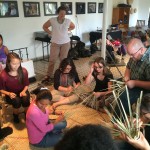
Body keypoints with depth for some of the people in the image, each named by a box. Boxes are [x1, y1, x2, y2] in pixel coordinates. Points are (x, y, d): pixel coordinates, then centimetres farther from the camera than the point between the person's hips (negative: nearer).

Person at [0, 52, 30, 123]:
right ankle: (15, 115, 2)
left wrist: (24, 91, -20)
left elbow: (26, 84, -1)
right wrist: (9, 93, -25)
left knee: (25, 99, -31)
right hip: (11, 94, -1)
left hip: (22, 91, 2)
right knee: (17, 101, -32)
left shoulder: (23, 71, -16)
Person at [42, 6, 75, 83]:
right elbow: (44, 26, 6)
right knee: (52, 59, 0)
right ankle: (48, 76, 10)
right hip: (55, 43, -1)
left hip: (65, 43, 1)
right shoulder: (52, 20, -9)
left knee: (63, 59, 8)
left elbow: (73, 26, 16)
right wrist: (50, 33, -3)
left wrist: (66, 30, 4)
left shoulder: (68, 21, -5)